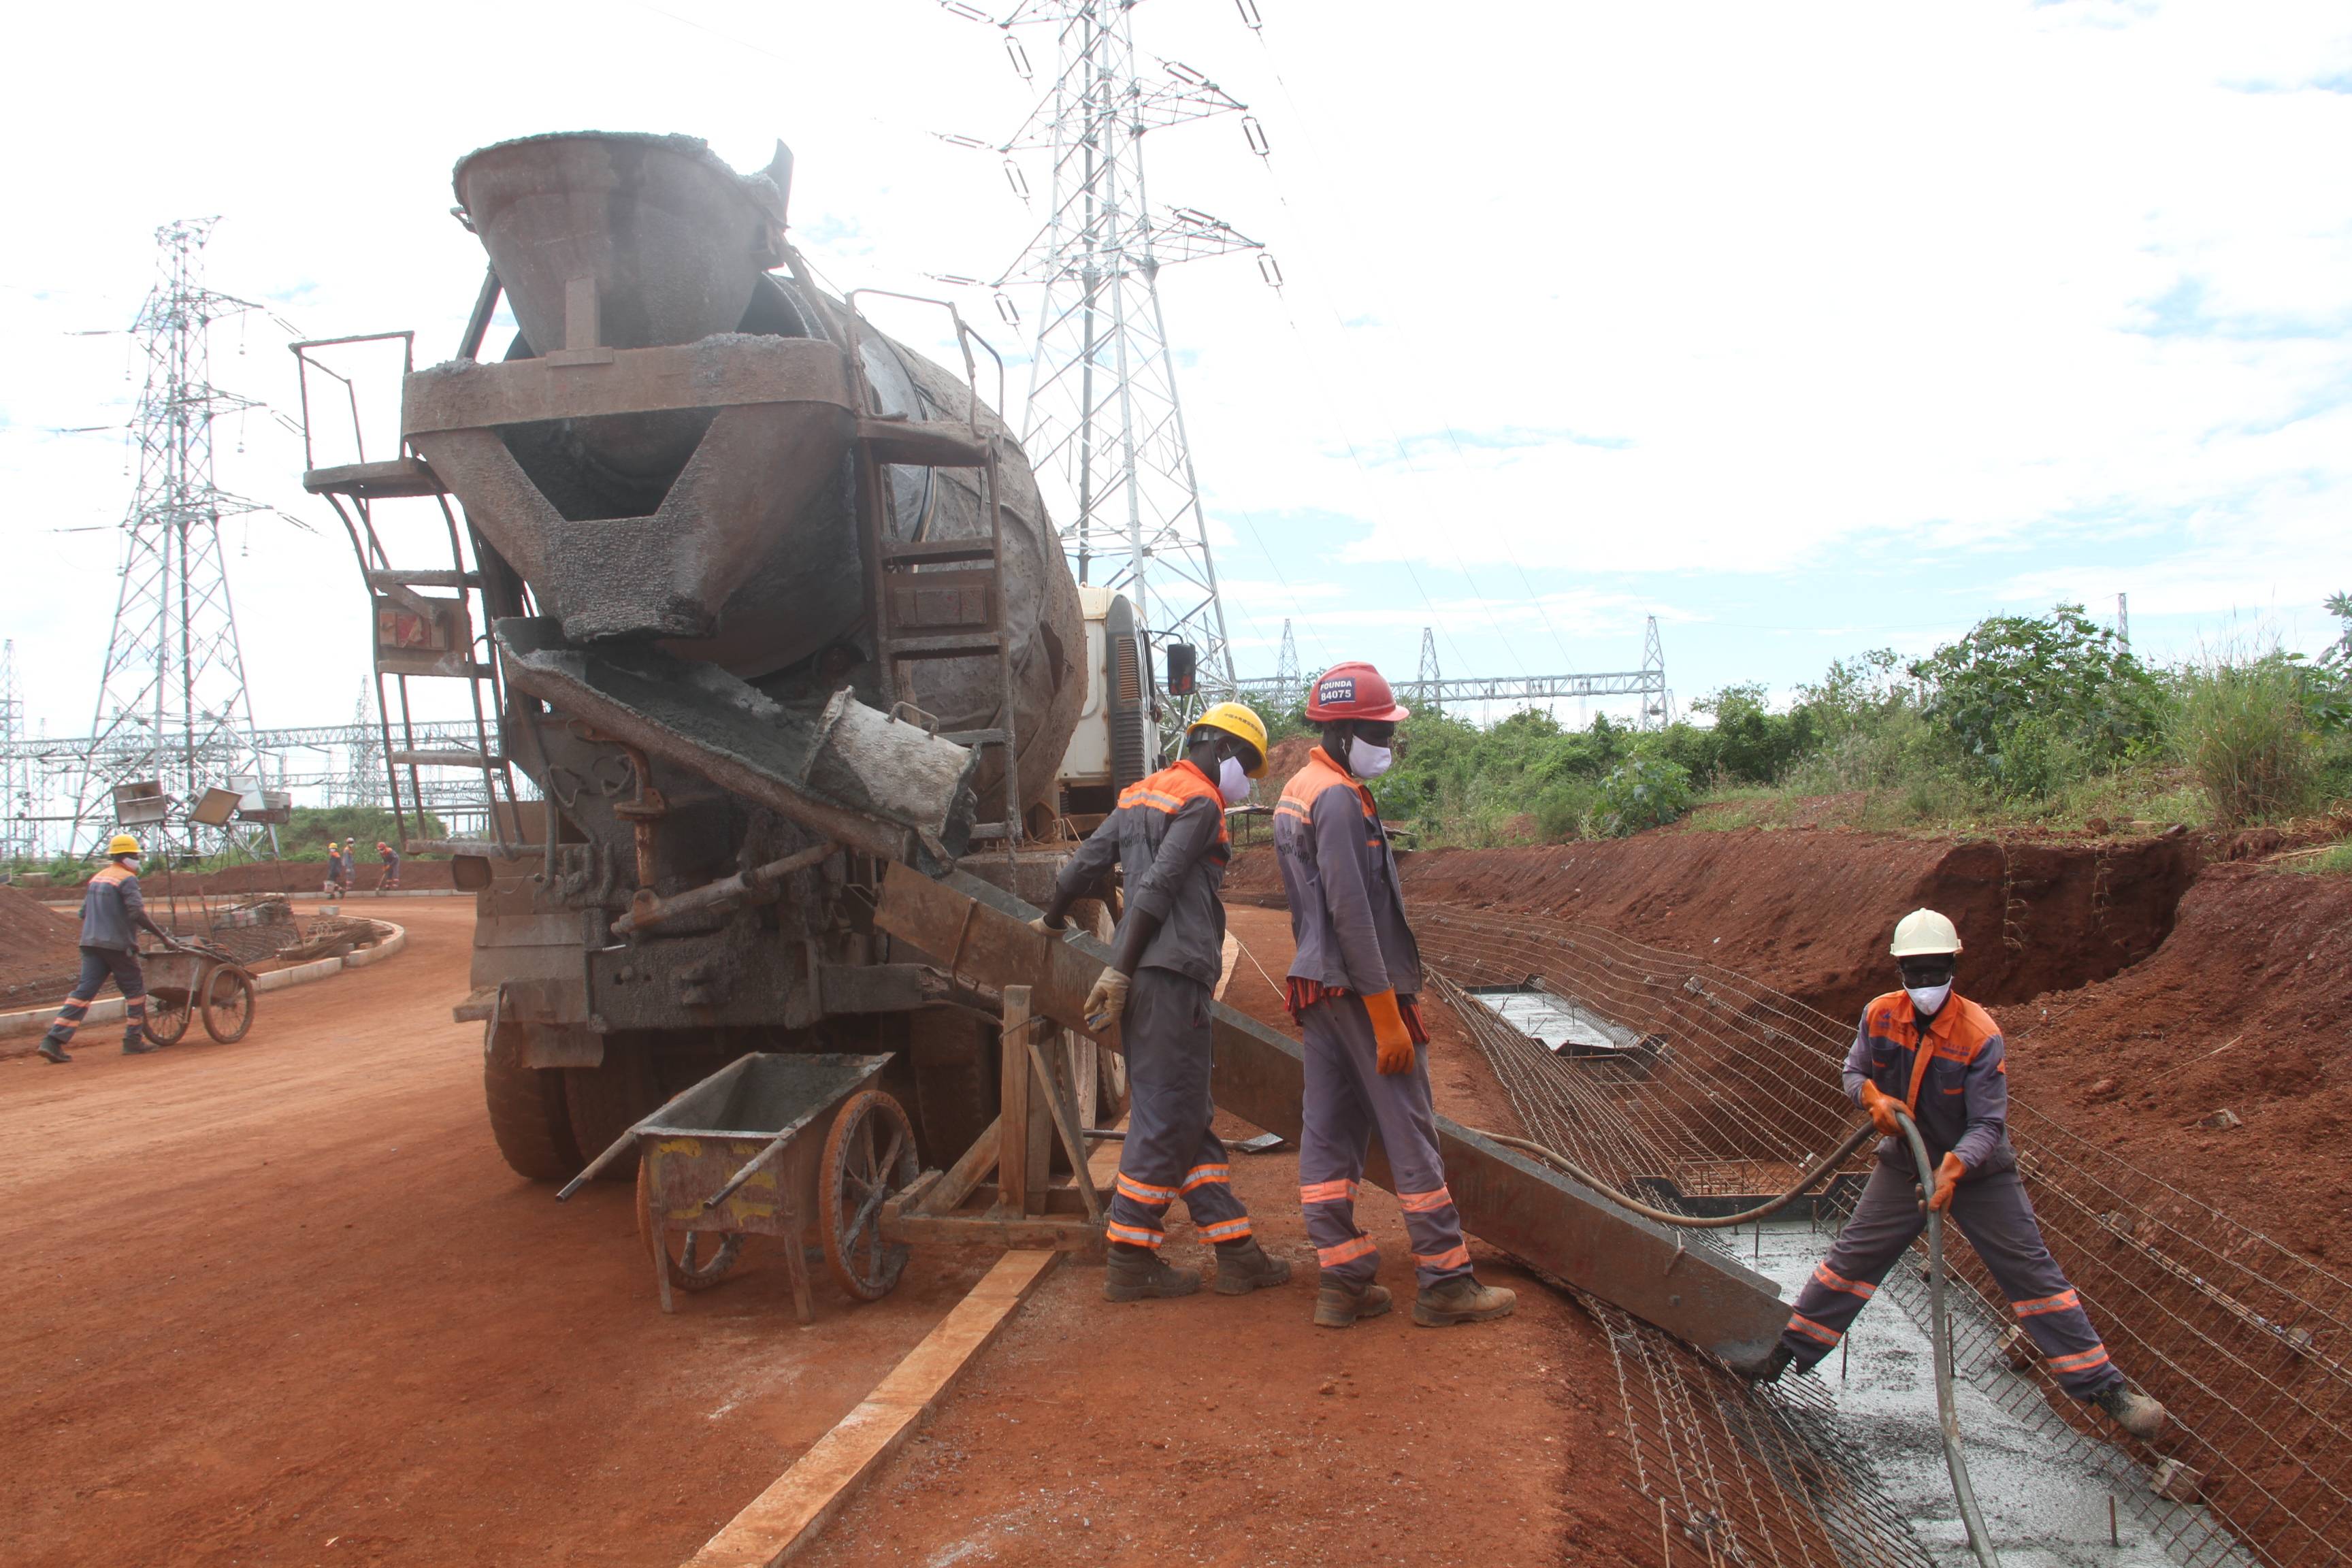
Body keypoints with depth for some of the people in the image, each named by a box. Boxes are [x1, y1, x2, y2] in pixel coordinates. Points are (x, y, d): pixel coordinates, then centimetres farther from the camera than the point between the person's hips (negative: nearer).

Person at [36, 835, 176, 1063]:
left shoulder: (96, 878, 17)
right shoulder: (127, 879, -8)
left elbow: (84, 913, 21)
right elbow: (137, 913, -20)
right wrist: (163, 936, -18)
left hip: (91, 943, 7)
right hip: (118, 944, -7)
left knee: (84, 991, 2)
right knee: (135, 990, 7)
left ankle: (54, 1040, -10)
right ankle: (133, 1041, 10)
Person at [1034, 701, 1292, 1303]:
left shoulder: (1142, 795, 21)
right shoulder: (1200, 802, -6)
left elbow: (1084, 863, 20)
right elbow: (1157, 888, -15)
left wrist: (1052, 921, 35)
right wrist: (1120, 972, -16)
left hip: (1142, 978, 10)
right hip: (1173, 973, -10)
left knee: (1188, 1119, 10)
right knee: (1166, 1118, -4)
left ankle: (1236, 1251, 15)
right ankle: (1131, 1262, 2)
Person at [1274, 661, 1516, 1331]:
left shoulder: (1296, 792, 15)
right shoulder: (1340, 799, -17)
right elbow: (1352, 912, -22)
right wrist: (1388, 1016, -20)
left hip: (1317, 985, 10)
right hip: (1362, 985, -10)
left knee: (1330, 1131, 8)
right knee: (1411, 1132, -1)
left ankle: (1343, 1281, 14)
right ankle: (1446, 1282, 8)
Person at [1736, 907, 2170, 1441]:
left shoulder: (1981, 1035, -23)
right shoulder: (1880, 1015, -12)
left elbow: (1989, 1126, -23)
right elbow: (1854, 1073, 2)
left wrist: (1954, 1169, -40)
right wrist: (1874, 1098, -21)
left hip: (1977, 1171, -3)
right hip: (1905, 1165, 3)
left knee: (2033, 1271, -1)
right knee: (1851, 1258, 6)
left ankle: (2103, 1386, 9)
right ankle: (1789, 1350, 16)